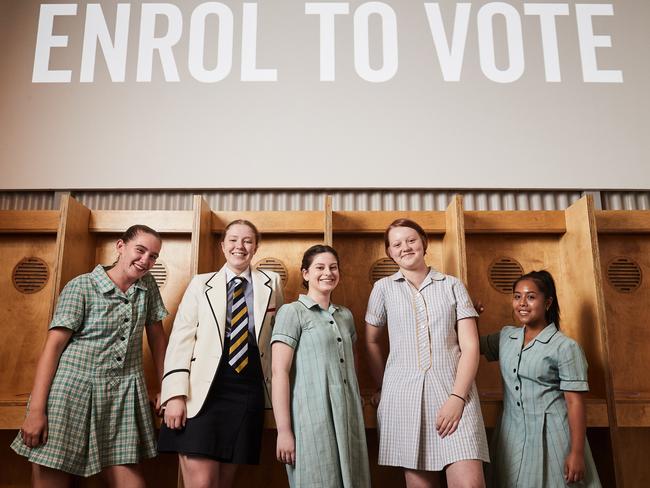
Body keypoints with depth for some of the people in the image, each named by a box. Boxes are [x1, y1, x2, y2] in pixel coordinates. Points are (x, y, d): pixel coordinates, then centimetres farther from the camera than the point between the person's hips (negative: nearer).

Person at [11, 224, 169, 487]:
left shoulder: (148, 286, 9)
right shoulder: (81, 287, -5)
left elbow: (157, 335, 15)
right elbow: (53, 345, -9)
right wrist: (35, 410, -15)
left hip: (124, 394, 3)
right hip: (72, 389, -3)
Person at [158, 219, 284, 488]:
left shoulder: (271, 283, 11)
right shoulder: (200, 284, 8)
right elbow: (180, 338, 1)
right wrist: (175, 394, -10)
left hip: (248, 393, 2)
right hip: (202, 393, -1)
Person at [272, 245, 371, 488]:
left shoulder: (346, 315, 16)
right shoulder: (292, 312, -2)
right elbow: (279, 372, -9)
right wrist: (284, 431, -15)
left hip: (349, 420, 6)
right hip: (312, 421, -6)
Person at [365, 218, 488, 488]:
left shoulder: (452, 285, 9)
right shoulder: (384, 287, 11)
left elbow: (470, 345, 2)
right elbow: (372, 342, 15)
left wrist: (458, 397, -9)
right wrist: (384, 387, 8)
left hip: (454, 393, 0)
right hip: (403, 396, 1)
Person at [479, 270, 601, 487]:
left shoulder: (565, 347, -9)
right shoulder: (505, 336, 7)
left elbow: (575, 402, -11)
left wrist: (577, 453, -14)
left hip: (550, 437, -5)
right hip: (512, 436, 5)